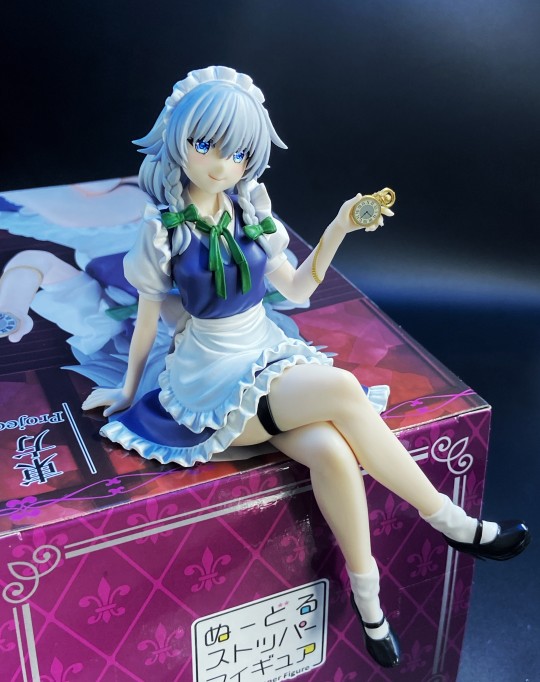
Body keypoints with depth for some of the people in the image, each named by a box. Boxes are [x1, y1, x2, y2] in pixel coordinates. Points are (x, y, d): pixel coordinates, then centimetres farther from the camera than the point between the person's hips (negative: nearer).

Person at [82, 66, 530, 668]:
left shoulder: (249, 212, 4)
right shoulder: (163, 232, -9)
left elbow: (296, 287, 10)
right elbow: (146, 321, 1)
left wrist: (337, 231, -2)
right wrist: (128, 390, 9)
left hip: (268, 356, 4)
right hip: (214, 377, -4)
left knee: (331, 451, -27)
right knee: (340, 388, -29)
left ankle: (366, 595, -8)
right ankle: (449, 521, -14)